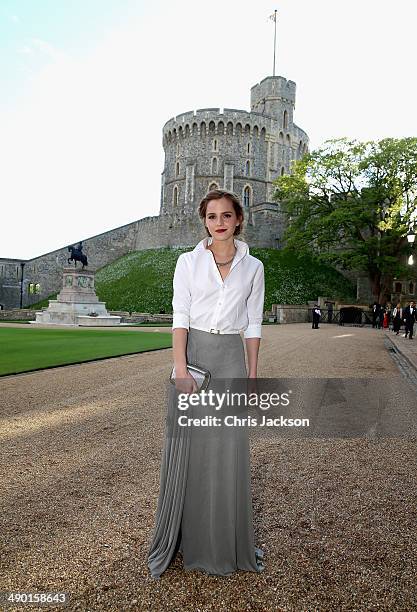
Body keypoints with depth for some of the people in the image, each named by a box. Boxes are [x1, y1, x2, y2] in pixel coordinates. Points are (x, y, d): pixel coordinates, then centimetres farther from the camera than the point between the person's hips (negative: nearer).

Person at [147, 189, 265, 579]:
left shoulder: (252, 267, 6)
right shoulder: (188, 262, 2)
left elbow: (253, 325, 7)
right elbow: (180, 318, -4)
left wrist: (252, 375, 3)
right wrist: (180, 369, -14)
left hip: (232, 359, 1)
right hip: (193, 352, -1)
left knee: (229, 450, 5)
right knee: (186, 446, 4)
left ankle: (230, 542, 26)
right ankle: (179, 539, 24)